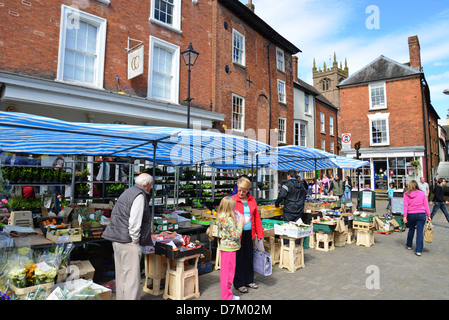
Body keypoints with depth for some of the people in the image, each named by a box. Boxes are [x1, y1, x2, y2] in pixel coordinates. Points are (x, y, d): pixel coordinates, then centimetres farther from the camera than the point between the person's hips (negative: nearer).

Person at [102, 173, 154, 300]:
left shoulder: (128, 192, 16)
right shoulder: (139, 196, -15)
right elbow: (134, 221, -23)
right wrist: (135, 240, -12)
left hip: (117, 239, 10)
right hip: (127, 241, -10)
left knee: (122, 274, 19)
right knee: (132, 276, -3)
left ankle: (121, 297, 31)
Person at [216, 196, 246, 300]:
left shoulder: (221, 218, 5)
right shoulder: (229, 220, -24)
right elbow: (236, 235, -21)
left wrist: (238, 222, 8)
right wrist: (240, 223, -12)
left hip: (225, 247, 9)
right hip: (229, 248, -9)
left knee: (225, 271, 17)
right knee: (228, 272, 3)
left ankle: (228, 294, 31)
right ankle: (227, 296, 15)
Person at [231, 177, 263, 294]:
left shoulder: (252, 200, 6)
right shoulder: (233, 200, -8)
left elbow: (257, 217, 10)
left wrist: (259, 234, 9)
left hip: (249, 233, 5)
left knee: (249, 257, 16)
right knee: (238, 259, 6)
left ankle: (249, 280, 33)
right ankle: (239, 284, 21)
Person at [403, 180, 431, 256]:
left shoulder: (406, 194, 0)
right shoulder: (422, 194, 2)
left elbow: (405, 206, -4)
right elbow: (426, 205, 4)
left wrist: (405, 216, -4)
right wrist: (428, 216, 9)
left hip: (411, 215, 1)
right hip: (421, 214, 0)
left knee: (411, 230, 19)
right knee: (420, 232, 1)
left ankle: (409, 245, 34)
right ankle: (419, 250, 1)